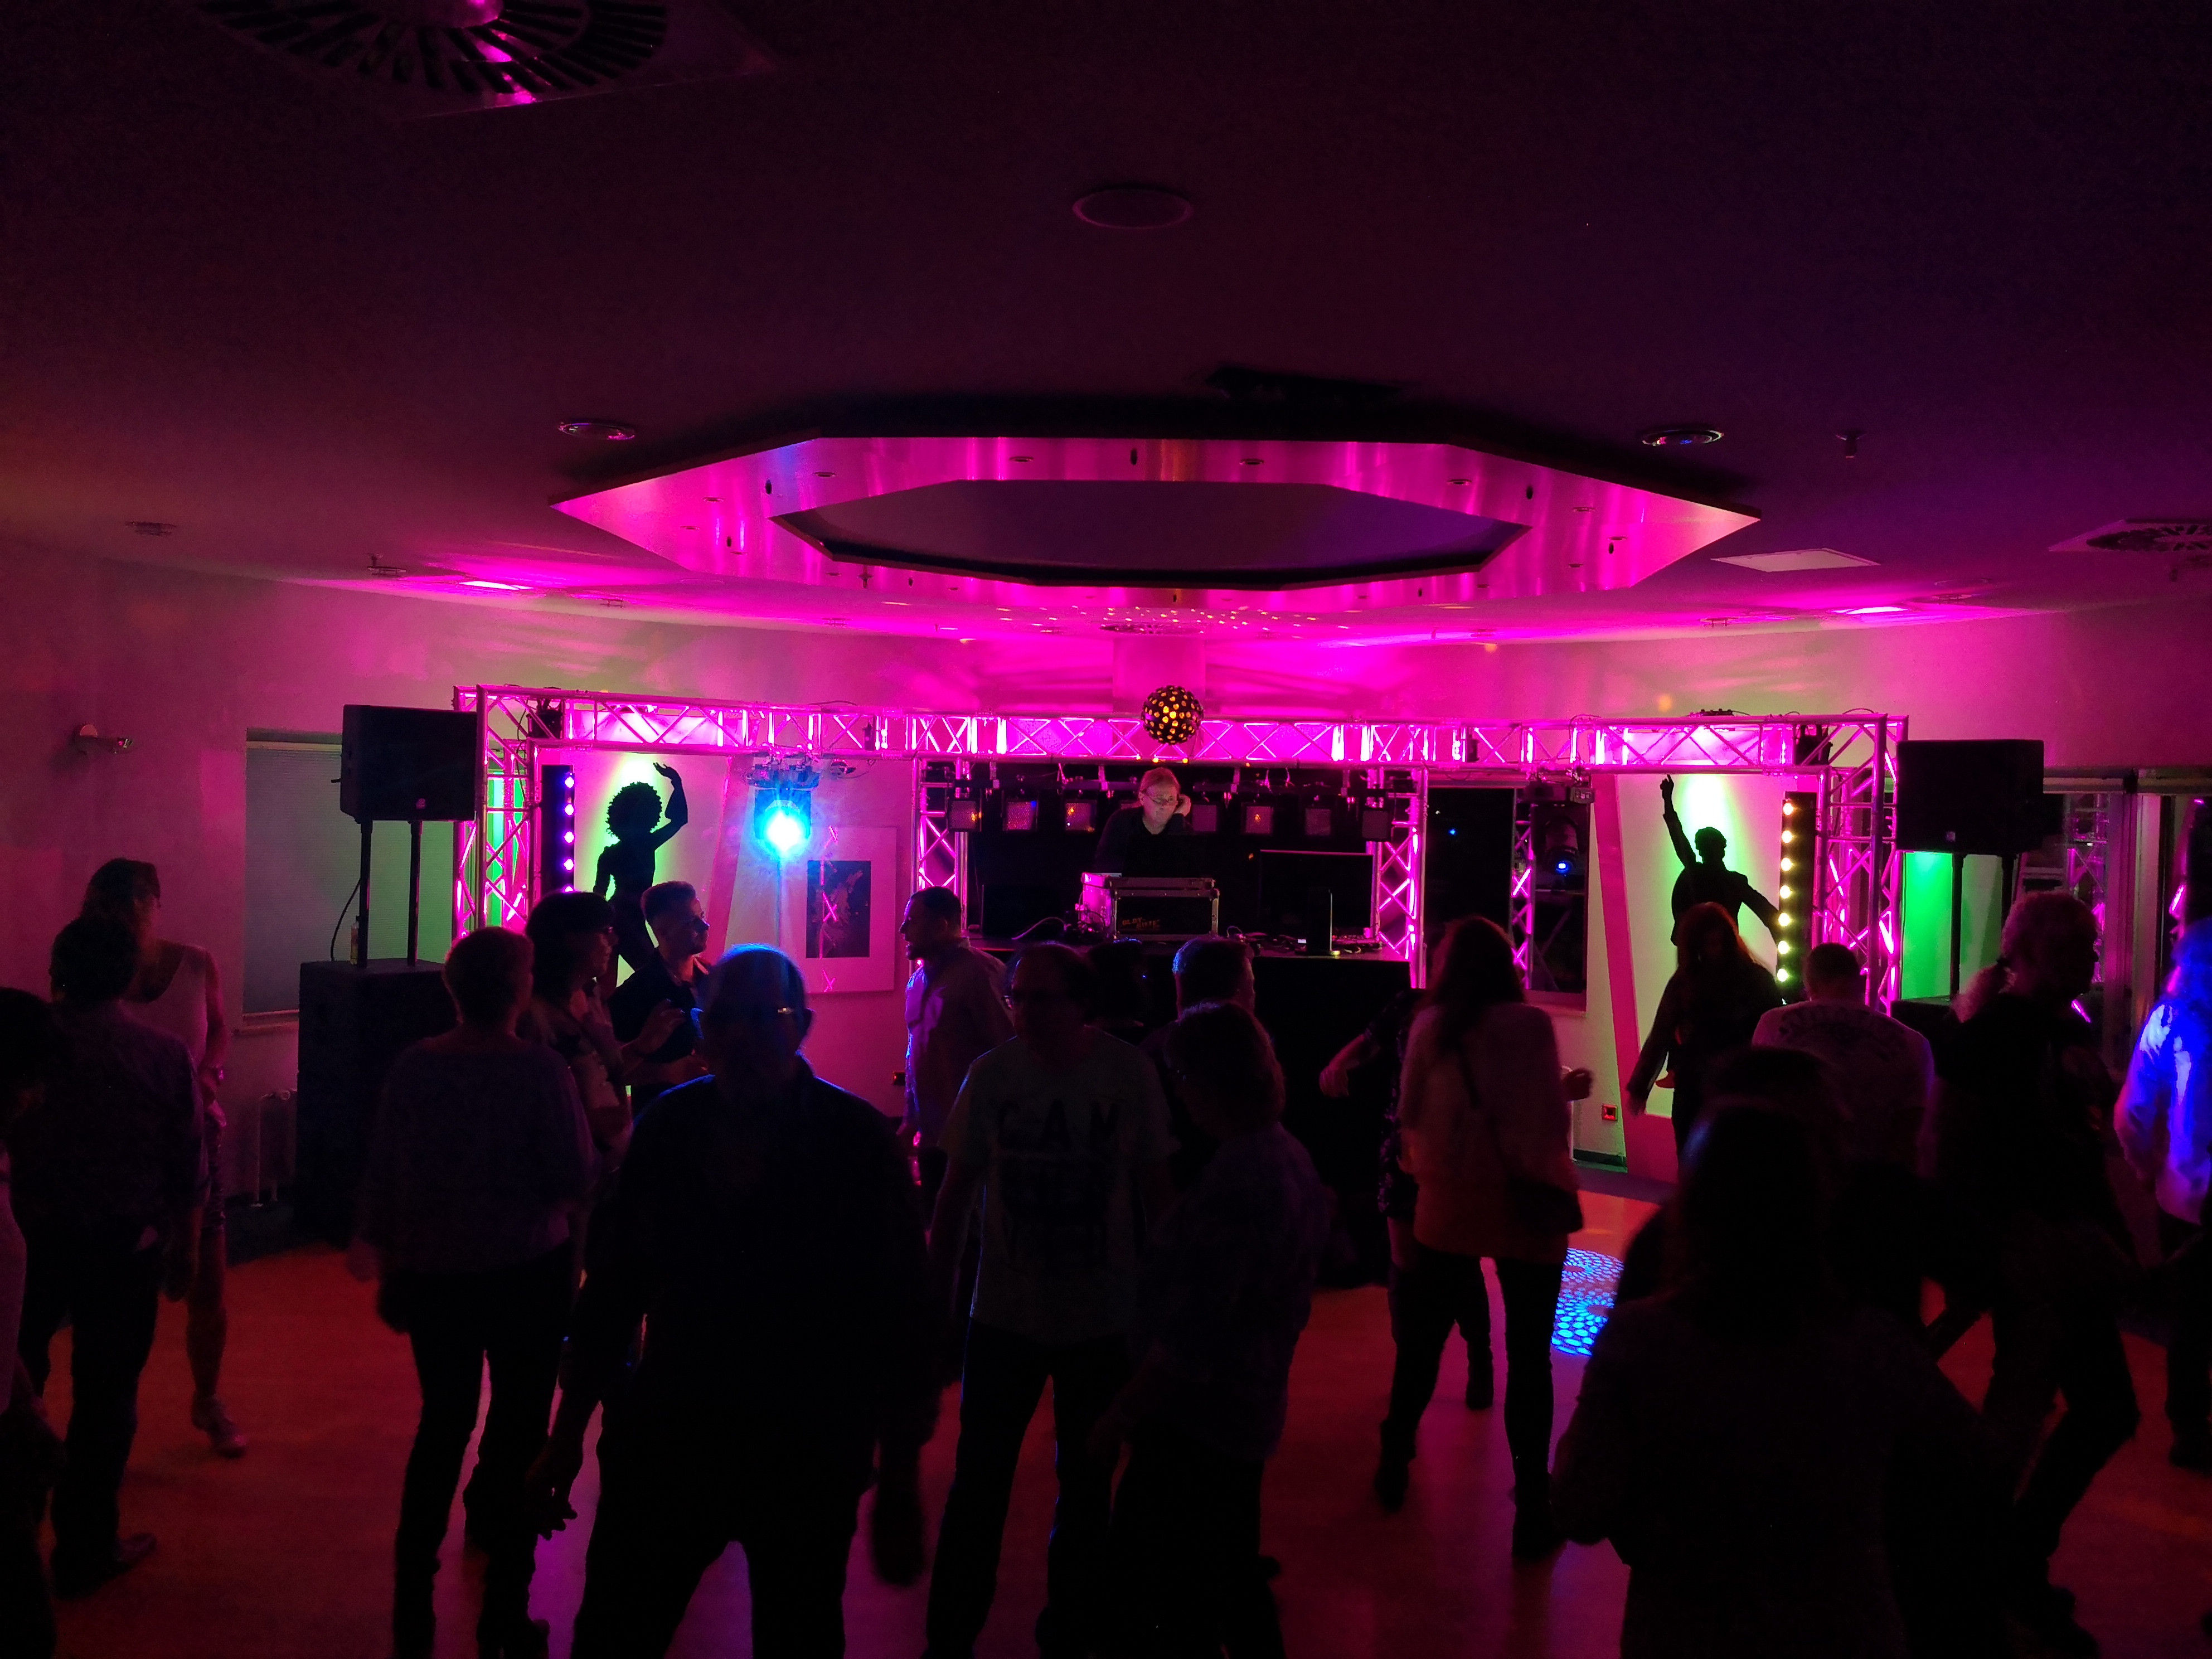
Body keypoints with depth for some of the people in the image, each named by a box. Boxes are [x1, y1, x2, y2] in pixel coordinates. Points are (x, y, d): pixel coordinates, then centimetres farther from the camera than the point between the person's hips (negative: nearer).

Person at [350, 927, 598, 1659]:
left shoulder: (414, 1068, -5)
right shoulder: (541, 1070, -17)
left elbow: (381, 1177, 2)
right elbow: (577, 1180, -14)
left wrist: (386, 1265, 15)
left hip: (433, 1276, 4)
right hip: (527, 1275, -4)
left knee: (442, 1425, 19)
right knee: (520, 1430, 10)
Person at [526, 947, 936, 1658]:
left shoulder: (859, 1140, -14)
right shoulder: (669, 1126, -4)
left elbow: (900, 1323, -11)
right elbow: (612, 1289, 5)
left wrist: (900, 1488, -9)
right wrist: (568, 1433, 7)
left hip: (808, 1462, -2)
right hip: (667, 1440, 3)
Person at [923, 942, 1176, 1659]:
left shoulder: (1129, 1074, -11)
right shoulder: (991, 1074, -10)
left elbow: (1155, 1188, -2)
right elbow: (955, 1192, -1)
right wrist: (937, 1299, 1)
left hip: (1103, 1321, 0)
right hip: (1004, 1316, 0)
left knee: (1086, 1483, 15)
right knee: (978, 1482, 8)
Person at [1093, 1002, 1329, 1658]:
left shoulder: (1233, 1184, -28)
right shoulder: (1290, 1158, 2)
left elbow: (1189, 1341, -27)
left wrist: (1119, 1417, -15)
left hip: (1198, 1422, -9)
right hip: (1251, 1409, 9)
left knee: (1154, 1572, 7)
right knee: (1227, 1574, 24)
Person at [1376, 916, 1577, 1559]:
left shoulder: (1429, 1026, -1)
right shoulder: (1532, 1025, -7)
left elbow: (1410, 1113, 5)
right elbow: (1551, 1116, -10)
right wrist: (1553, 1181, 6)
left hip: (1448, 1205, 2)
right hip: (1525, 1208, -2)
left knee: (1423, 1337, 17)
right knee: (1529, 1355, 5)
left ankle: (1395, 1462, 32)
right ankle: (1531, 1504, 8)